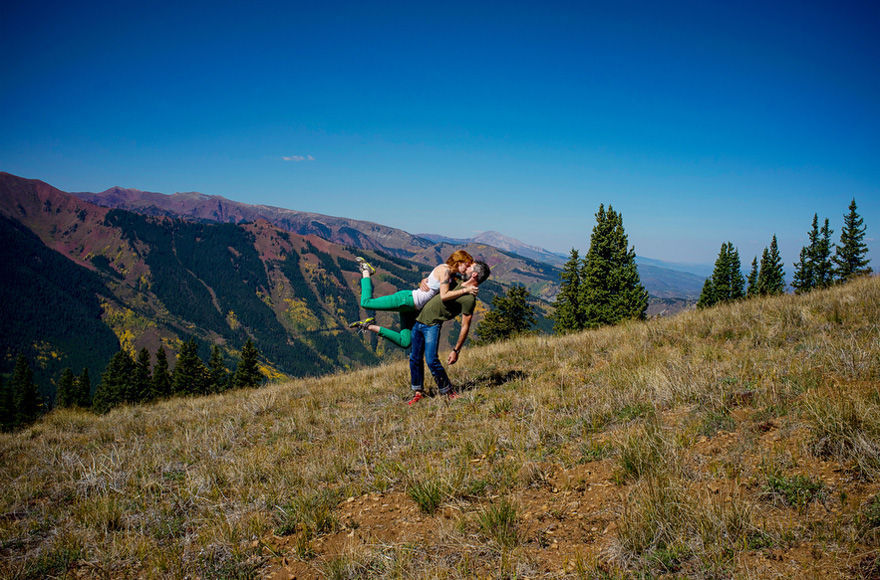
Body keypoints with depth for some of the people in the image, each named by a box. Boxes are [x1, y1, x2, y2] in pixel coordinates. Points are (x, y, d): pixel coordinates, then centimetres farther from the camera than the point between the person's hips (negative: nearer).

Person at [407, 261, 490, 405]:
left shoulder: (469, 298, -14)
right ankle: (418, 392, 22)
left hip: (432, 326, -8)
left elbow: (465, 327, -14)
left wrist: (456, 351, -15)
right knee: (415, 359, 10)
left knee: (432, 361, -16)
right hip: (419, 321, 8)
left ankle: (448, 392, 3)